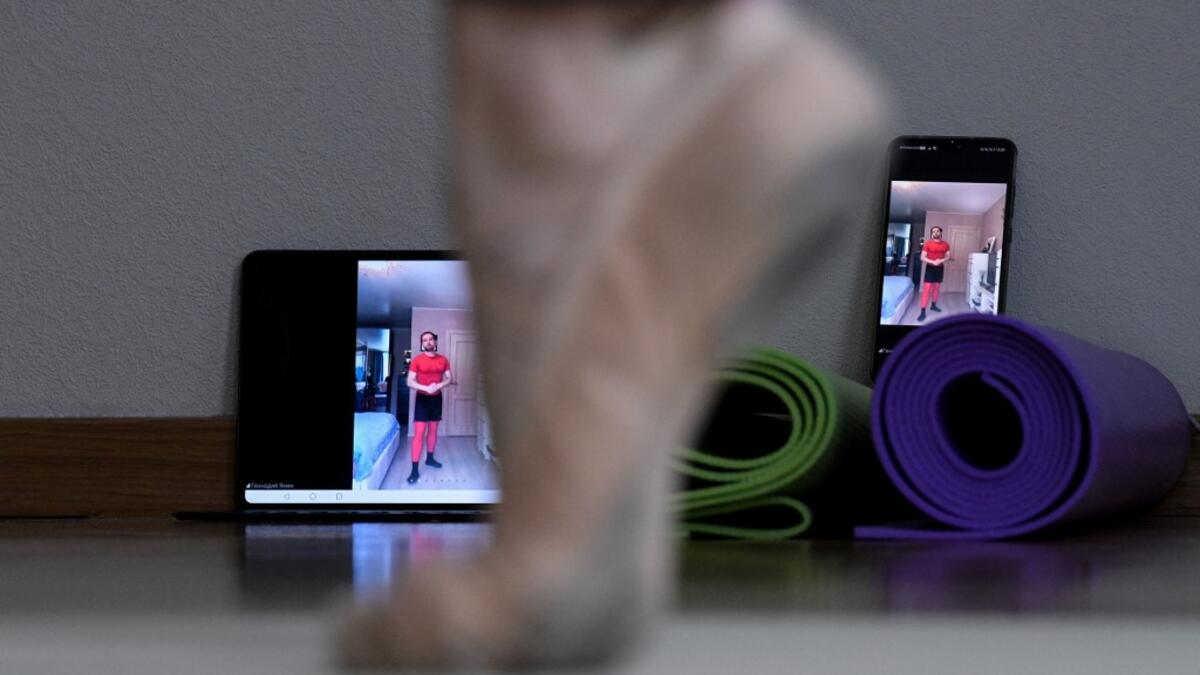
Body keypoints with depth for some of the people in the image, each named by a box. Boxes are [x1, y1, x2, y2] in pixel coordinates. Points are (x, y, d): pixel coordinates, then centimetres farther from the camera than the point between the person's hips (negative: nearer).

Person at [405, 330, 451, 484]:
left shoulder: (443, 360, 3)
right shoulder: (417, 360, -9)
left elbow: (449, 378, 5)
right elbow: (410, 382, -12)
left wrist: (440, 385, -16)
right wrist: (426, 388, -27)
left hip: (436, 398, 4)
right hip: (422, 398, -4)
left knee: (433, 430, 16)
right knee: (419, 433, -11)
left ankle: (429, 458, 34)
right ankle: (415, 470, -14)